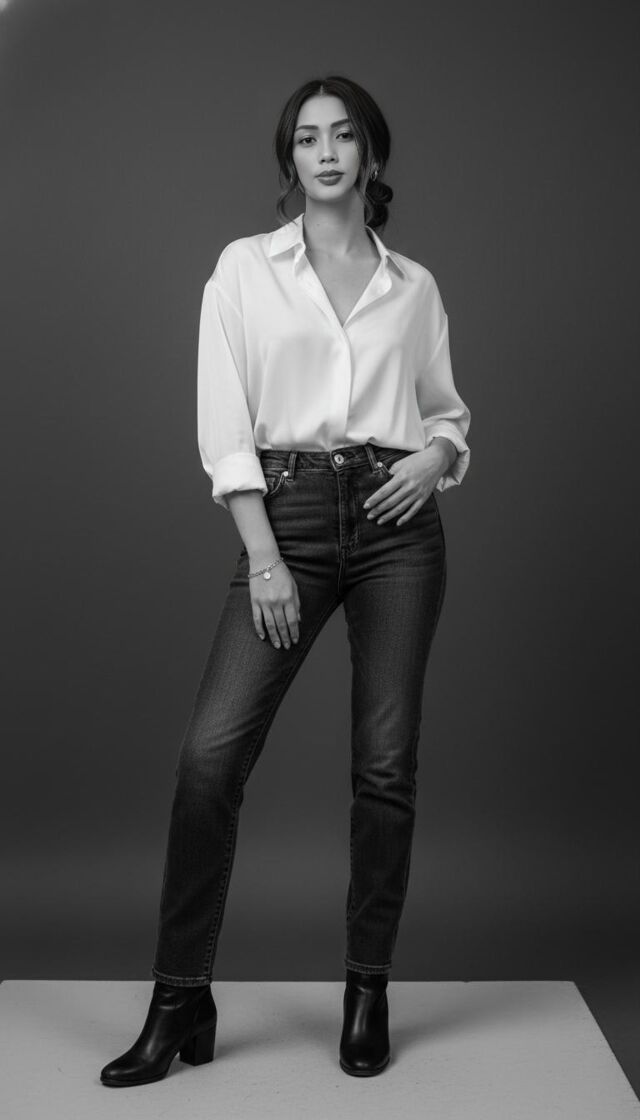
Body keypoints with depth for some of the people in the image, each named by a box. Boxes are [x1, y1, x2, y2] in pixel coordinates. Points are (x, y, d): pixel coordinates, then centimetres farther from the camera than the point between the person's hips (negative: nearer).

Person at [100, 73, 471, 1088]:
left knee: (386, 765, 2)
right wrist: (264, 557, -10)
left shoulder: (414, 285, 12)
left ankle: (368, 992, 17)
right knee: (211, 752, -12)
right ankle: (181, 1002, 1)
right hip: (288, 513, -1)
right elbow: (225, 424, -1)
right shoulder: (244, 267, 6)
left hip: (397, 520, 2)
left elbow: (449, 413, 19)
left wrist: (437, 457, -6)